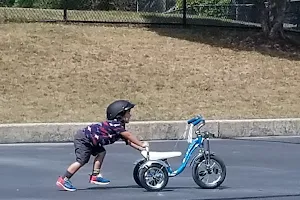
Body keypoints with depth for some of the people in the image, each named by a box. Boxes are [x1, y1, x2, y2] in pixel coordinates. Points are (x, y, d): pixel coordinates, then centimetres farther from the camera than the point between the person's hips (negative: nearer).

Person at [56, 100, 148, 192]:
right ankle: (63, 180, -8)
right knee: (81, 161, -13)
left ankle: (95, 176, 11)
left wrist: (140, 148, 3)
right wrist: (141, 144, -16)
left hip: (88, 140, 11)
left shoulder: (119, 127, 12)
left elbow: (127, 141, 12)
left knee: (101, 152, 8)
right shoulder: (114, 124, -19)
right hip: (82, 138, -11)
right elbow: (128, 135, -22)